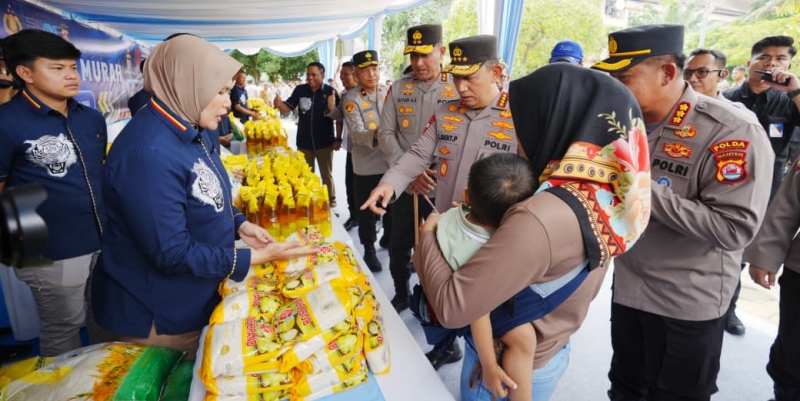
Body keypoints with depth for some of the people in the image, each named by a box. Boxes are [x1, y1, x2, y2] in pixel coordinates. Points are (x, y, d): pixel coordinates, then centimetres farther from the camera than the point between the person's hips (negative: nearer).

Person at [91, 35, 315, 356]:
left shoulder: (189, 131, -1)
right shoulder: (149, 153, -32)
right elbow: (172, 255, -29)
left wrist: (238, 224, -3)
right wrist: (260, 256, -25)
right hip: (160, 320, -8)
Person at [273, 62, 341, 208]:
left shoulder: (331, 91, -10)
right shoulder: (300, 90, -3)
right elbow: (287, 108, -3)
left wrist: (338, 138, -8)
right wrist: (279, 104, -26)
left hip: (325, 142, -2)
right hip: (304, 142, 3)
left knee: (326, 175, 14)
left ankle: (331, 200, 30)